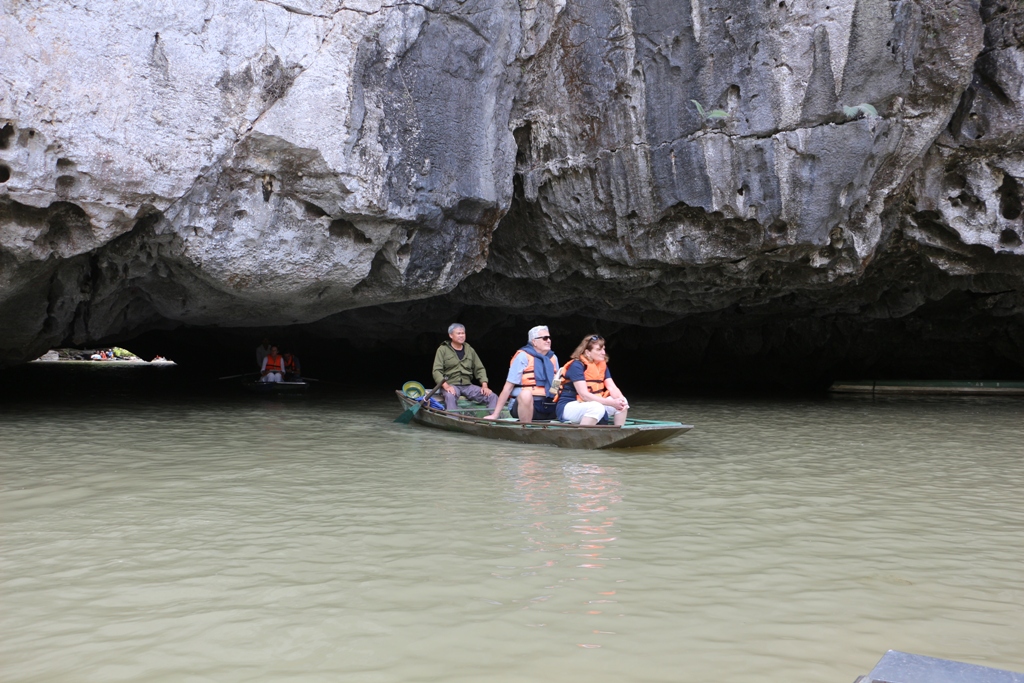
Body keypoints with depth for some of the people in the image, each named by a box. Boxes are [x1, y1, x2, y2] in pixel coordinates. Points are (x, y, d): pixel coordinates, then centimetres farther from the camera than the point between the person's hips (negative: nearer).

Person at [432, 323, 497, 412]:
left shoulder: (470, 350, 18)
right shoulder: (443, 350, 5)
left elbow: (479, 369, 18)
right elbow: (437, 371, -3)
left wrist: (484, 385, 1)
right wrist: (446, 386, -20)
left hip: (468, 385, 5)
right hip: (451, 384, -4)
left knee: (492, 397, -15)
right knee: (450, 397, -40)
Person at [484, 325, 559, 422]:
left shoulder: (553, 358, 13)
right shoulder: (523, 356, -5)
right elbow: (509, 386, -8)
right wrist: (495, 415, -10)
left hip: (549, 408, 6)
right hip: (525, 404, -6)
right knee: (525, 394, -37)